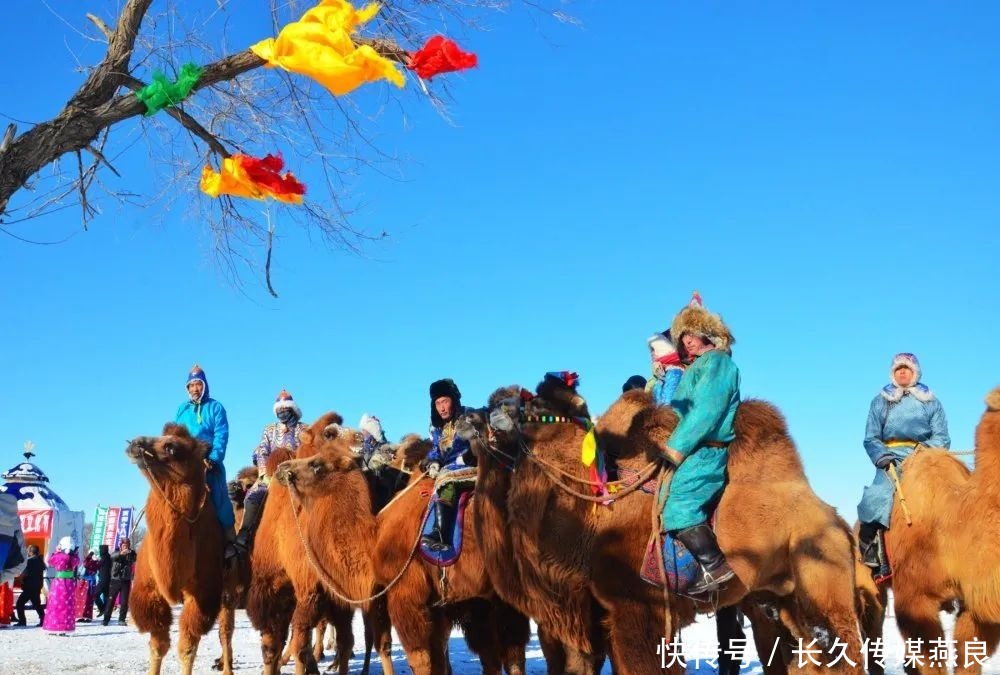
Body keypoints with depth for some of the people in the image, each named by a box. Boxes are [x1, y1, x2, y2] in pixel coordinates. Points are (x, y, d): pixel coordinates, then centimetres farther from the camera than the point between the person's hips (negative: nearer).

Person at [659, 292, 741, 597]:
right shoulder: (700, 366, 25)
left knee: (677, 506, -21)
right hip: (696, 451, 10)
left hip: (707, 452, -10)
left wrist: (676, 447, -18)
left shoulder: (717, 361, -6)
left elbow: (705, 411, -16)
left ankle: (715, 566, -18)